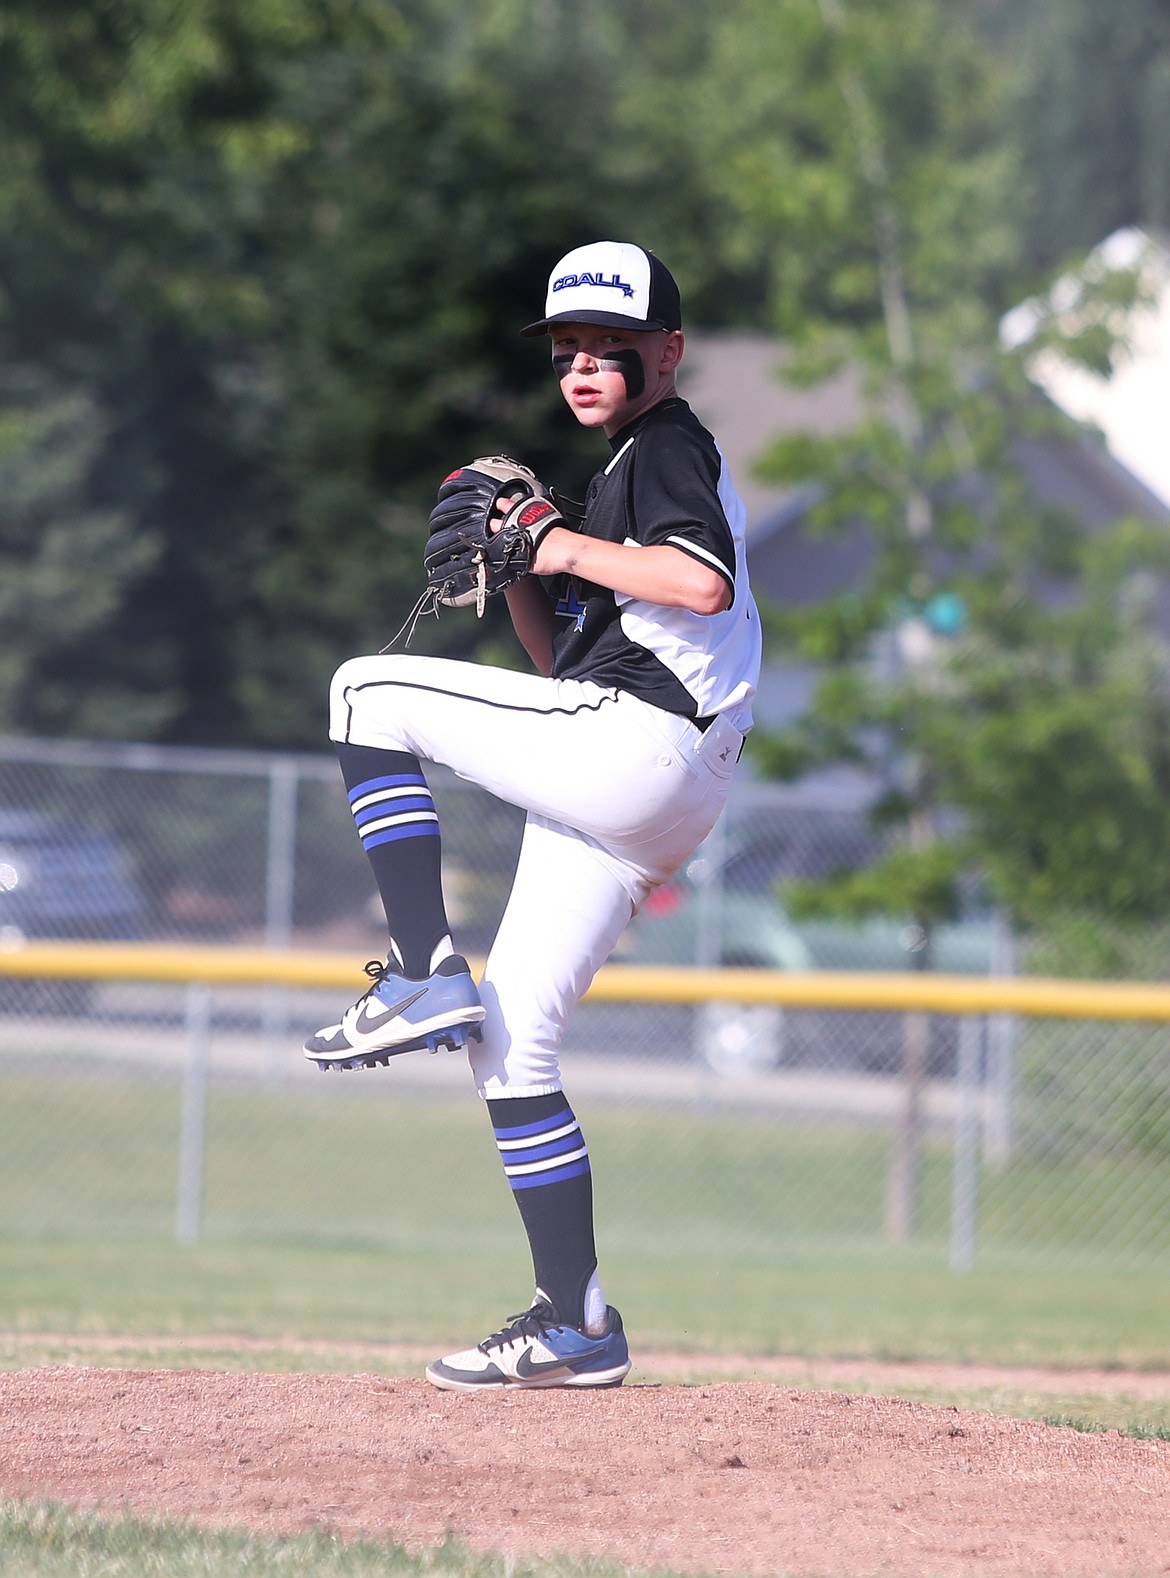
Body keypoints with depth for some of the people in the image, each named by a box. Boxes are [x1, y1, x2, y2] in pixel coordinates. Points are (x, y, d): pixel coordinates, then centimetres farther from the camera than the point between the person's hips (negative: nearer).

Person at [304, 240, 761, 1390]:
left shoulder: (670, 447, 1)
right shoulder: (620, 474, 30)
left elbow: (705, 581, -21)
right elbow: (563, 661, 29)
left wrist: (569, 549, -11)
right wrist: (516, 569, 14)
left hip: (637, 741, -10)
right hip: (617, 800, 10)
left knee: (372, 692, -10)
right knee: (507, 1045, 5)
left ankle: (424, 973, -18)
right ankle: (574, 1326, 4)